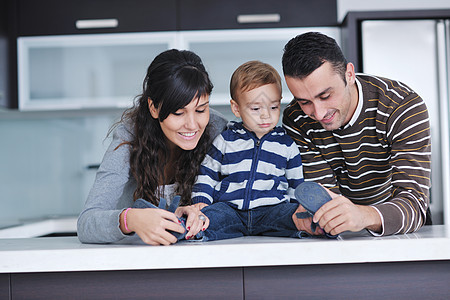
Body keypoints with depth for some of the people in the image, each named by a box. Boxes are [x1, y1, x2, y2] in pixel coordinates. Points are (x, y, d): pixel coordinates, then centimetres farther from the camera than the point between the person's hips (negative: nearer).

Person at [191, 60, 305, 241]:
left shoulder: (287, 145, 13)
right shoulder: (225, 140, 11)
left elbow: (297, 185, 20)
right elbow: (206, 174, 17)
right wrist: (201, 203, 1)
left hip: (272, 209, 0)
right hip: (229, 207, 0)